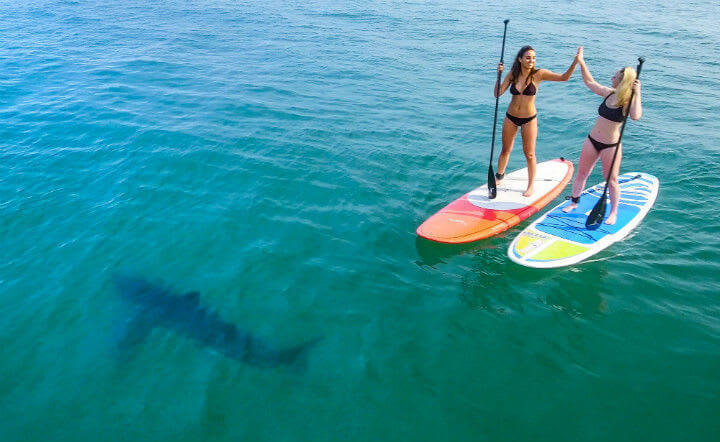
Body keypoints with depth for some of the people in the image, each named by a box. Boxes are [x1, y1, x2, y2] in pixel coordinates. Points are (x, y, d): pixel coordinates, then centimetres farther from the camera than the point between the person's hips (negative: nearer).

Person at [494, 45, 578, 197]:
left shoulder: (538, 74, -12)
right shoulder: (512, 74, -6)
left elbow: (564, 77, -17)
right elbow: (497, 94, -10)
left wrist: (575, 62, -31)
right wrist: (499, 75, -22)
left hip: (529, 119, -2)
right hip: (511, 118, 2)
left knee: (529, 154, 3)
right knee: (506, 150, 17)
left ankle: (531, 186, 18)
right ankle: (499, 177, 38)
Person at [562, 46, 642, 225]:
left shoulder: (629, 101, -16)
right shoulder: (609, 93, 3)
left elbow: (636, 116, -38)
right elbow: (590, 82, 16)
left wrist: (637, 93, -36)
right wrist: (581, 62, 12)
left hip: (611, 146, -6)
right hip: (592, 141, 6)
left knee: (611, 180, 3)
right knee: (581, 174, 14)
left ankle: (613, 212, 18)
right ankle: (574, 202, 32)